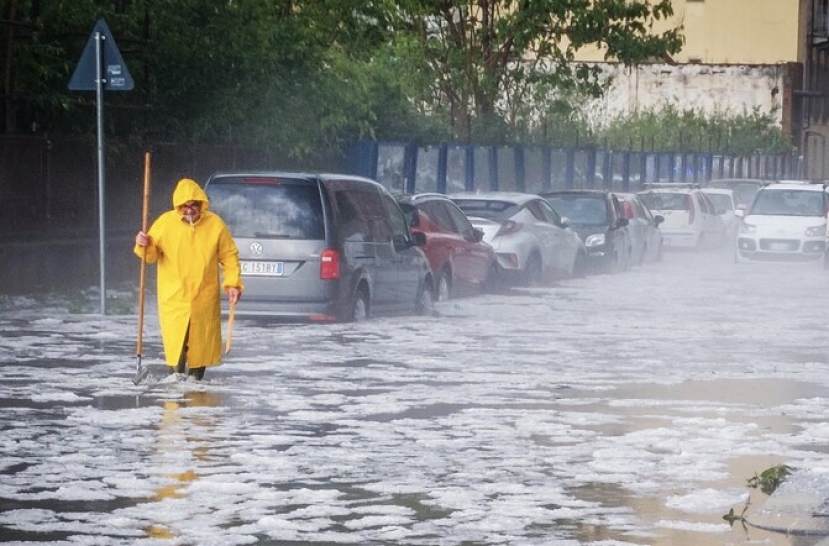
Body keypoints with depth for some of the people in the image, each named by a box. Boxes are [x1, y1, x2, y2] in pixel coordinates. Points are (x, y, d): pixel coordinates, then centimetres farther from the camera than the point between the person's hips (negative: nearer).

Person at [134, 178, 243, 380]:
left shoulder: (215, 224, -3)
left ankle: (196, 379, 20)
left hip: (204, 299, 1)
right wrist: (144, 246, -18)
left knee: (201, 342, 7)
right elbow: (151, 255, 4)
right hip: (174, 297, -1)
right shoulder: (165, 222, -4)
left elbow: (229, 256, 4)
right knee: (175, 341, -7)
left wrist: (233, 284, -6)